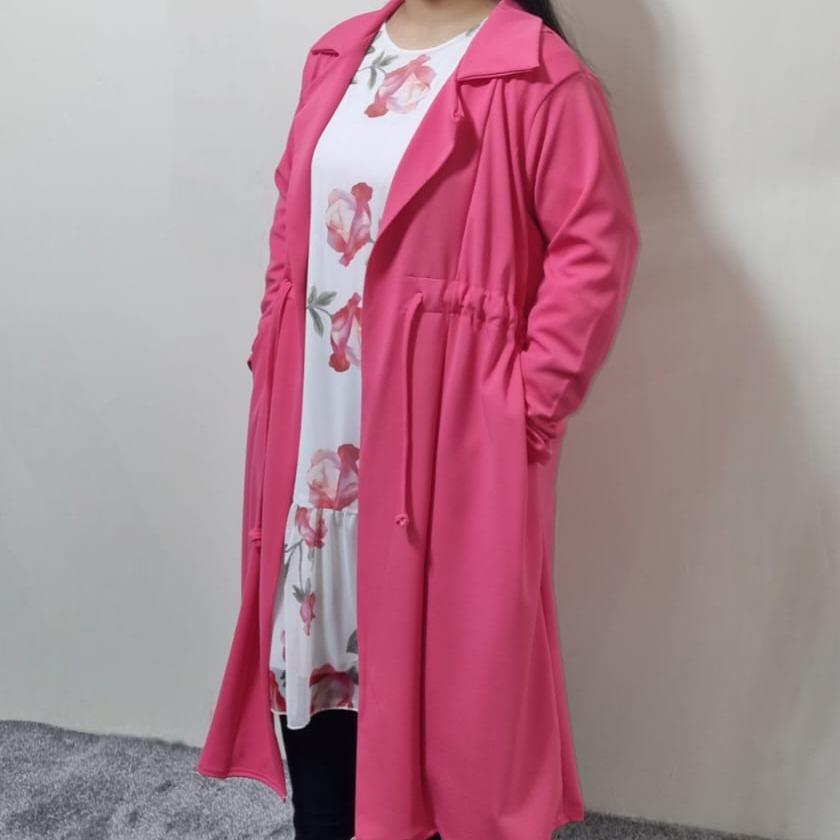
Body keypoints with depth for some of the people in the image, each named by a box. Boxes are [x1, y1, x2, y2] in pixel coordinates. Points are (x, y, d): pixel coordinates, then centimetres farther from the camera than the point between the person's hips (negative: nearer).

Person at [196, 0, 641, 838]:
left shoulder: (540, 77, -9)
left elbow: (597, 246, -12)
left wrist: (533, 397, -13)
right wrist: (272, 339, 12)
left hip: (446, 422, -6)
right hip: (314, 414, 7)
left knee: (444, 645, 6)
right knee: (309, 618, 16)